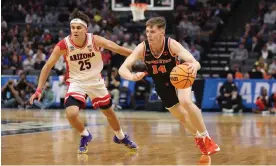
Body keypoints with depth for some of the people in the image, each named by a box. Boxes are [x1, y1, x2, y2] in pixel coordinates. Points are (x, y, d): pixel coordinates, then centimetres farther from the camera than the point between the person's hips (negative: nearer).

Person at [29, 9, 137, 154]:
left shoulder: (95, 40, -21)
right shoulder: (63, 45, -22)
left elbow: (118, 49, -24)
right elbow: (48, 66, -15)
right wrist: (39, 89, -19)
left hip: (96, 81, 1)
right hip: (76, 82, -1)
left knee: (108, 111, 17)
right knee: (71, 113, -23)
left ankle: (121, 136, 46)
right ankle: (85, 136, 9)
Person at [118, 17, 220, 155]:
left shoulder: (172, 45, -32)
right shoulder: (142, 48, -27)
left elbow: (194, 62, -40)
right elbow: (122, 69, -30)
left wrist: (194, 66, -66)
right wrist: (132, 76, -54)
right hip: (161, 83, 3)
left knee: (185, 102, -31)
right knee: (180, 116, 11)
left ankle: (205, 137, -12)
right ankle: (198, 138, 41)